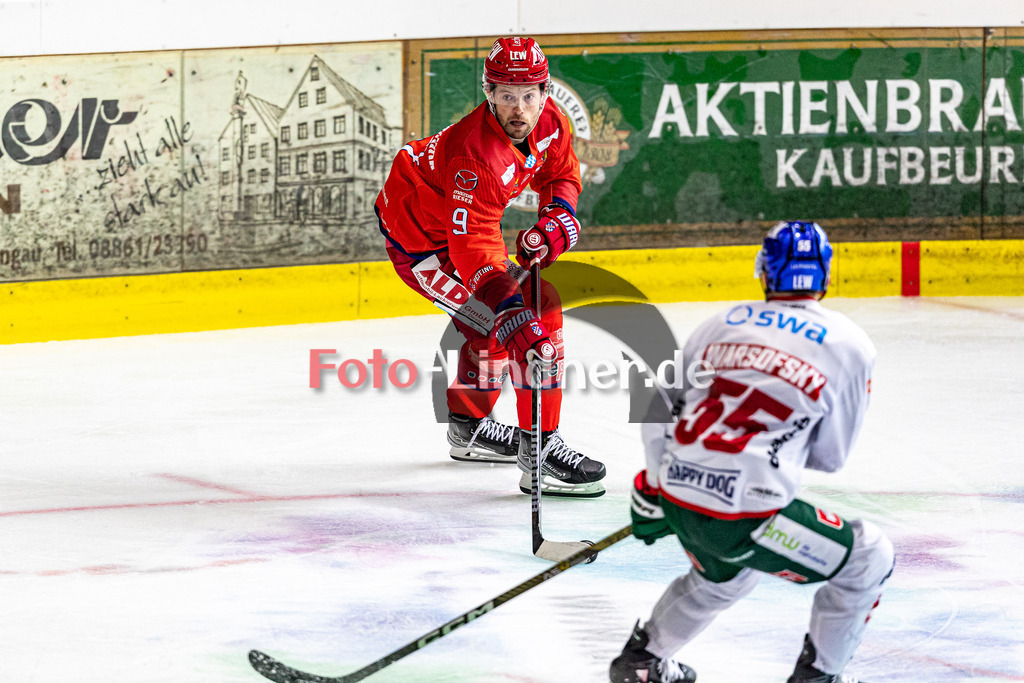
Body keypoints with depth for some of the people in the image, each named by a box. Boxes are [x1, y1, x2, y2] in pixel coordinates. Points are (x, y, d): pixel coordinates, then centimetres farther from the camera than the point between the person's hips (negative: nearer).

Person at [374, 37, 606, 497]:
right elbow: (473, 250, -40)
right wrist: (513, 317, -47)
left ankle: (469, 425, 43)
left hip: (458, 217, 9)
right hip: (420, 241, -9)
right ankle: (540, 452, -12)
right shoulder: (477, 156, -37)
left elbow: (562, 175, 9)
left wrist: (556, 218, -12)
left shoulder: (549, 122, -12)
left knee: (496, 318, 24)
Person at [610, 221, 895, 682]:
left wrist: (653, 494, 31)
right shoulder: (850, 345, 1)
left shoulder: (719, 325, 13)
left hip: (679, 494, 6)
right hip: (745, 515, -6)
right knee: (867, 559, 13)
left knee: (726, 574, 38)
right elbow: (830, 456, 8)